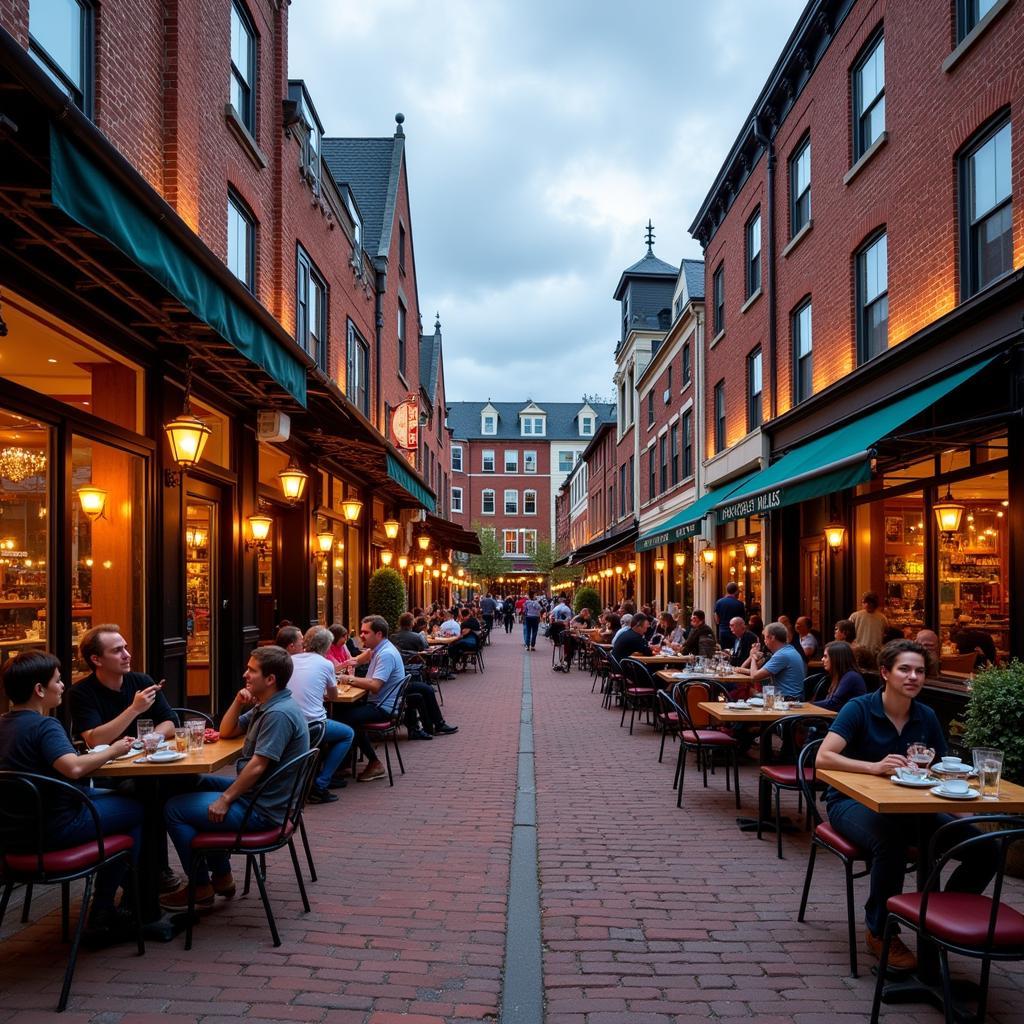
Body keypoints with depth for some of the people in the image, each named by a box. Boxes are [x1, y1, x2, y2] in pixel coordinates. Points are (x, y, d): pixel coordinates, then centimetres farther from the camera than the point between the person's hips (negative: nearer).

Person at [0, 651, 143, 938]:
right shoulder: (44, 725, -20)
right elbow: (73, 767, -35)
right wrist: (112, 751, -20)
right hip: (57, 828, -9)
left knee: (112, 796, 25)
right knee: (137, 809, 1)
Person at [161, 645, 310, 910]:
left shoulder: (279, 714, -23)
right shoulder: (264, 707, 10)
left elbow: (257, 766, -26)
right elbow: (226, 732, 17)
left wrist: (226, 799, -18)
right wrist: (238, 704, -1)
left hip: (262, 809, -10)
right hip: (257, 794, 10)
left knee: (174, 809, -4)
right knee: (199, 785, 26)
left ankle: (200, 888, 8)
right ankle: (221, 875, 26)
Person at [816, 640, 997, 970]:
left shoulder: (926, 717, 4)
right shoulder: (859, 709, -12)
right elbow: (824, 758, -23)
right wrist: (875, 766, -37)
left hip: (906, 806, 5)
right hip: (851, 803, -5)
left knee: (983, 847, -15)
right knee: (891, 840, -39)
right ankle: (879, 932, -15)